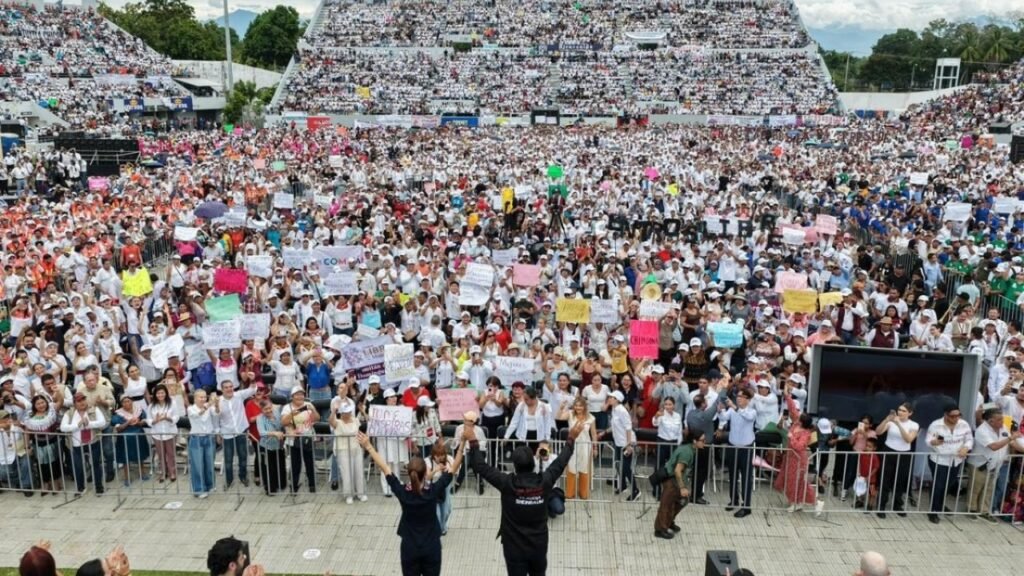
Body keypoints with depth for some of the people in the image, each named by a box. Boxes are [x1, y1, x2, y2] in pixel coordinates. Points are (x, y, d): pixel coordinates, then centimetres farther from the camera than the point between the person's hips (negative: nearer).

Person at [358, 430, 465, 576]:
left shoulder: (402, 493, -18)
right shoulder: (434, 492, -19)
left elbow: (385, 468, -10)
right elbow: (453, 467, -15)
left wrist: (368, 447, -3)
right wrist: (463, 443, -16)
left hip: (410, 548, 1)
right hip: (431, 547, 0)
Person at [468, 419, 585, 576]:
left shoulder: (507, 484, -19)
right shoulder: (544, 482, -13)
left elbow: (481, 467, -12)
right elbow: (560, 462, 2)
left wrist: (473, 442, -4)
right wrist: (571, 439, 13)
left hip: (514, 547, -3)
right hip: (539, 545, 3)